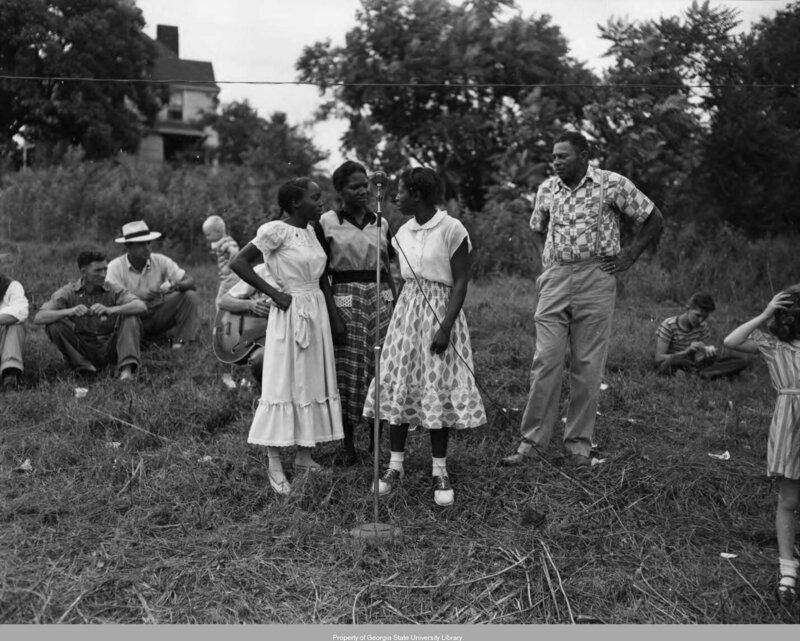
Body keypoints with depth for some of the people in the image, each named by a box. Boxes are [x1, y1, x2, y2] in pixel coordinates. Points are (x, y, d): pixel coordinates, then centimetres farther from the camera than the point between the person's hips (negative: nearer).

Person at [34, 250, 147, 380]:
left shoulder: (113, 290, -2)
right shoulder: (68, 292, -2)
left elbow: (142, 306, -19)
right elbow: (38, 318, -13)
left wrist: (110, 310, -35)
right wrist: (69, 312, -31)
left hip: (109, 349, 0)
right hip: (82, 352, 0)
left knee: (131, 317, -19)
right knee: (54, 325, -19)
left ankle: (127, 368, -31)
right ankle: (84, 367, -19)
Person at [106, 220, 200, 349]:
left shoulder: (160, 261, -6)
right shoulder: (115, 267, -12)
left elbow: (191, 282, -10)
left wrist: (176, 285, -34)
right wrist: (137, 295, -37)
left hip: (159, 314, 3)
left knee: (190, 296, -17)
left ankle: (179, 342, -14)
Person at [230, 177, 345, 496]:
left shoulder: (310, 231, 10)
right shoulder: (276, 231, -12)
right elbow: (238, 263, -15)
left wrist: (335, 316, 12)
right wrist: (274, 293, -14)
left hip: (317, 312, 8)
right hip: (290, 314, -8)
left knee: (313, 382, 10)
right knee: (283, 383, -3)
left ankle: (304, 457, 20)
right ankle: (274, 464, 5)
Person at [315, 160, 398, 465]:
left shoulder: (381, 223, 10)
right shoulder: (327, 223, -1)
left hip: (380, 296, 3)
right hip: (345, 298, -3)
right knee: (348, 369, -2)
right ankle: (347, 443, 10)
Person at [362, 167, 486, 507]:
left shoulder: (452, 229, -11)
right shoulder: (403, 232, 8)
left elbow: (460, 282, -12)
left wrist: (445, 327, -18)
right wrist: (399, 314, 10)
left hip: (440, 312, -6)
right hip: (406, 311, 6)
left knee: (438, 388, -1)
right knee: (397, 384, 3)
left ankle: (440, 471, 9)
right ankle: (396, 464, 13)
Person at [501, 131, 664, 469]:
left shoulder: (613, 184, -2)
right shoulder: (547, 189, 11)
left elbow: (654, 221, 4)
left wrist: (628, 257, -1)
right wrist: (545, 259, 13)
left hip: (595, 280, -3)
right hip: (554, 281, 3)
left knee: (587, 366, 1)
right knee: (545, 362, -2)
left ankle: (579, 444, 11)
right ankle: (531, 441, 3)